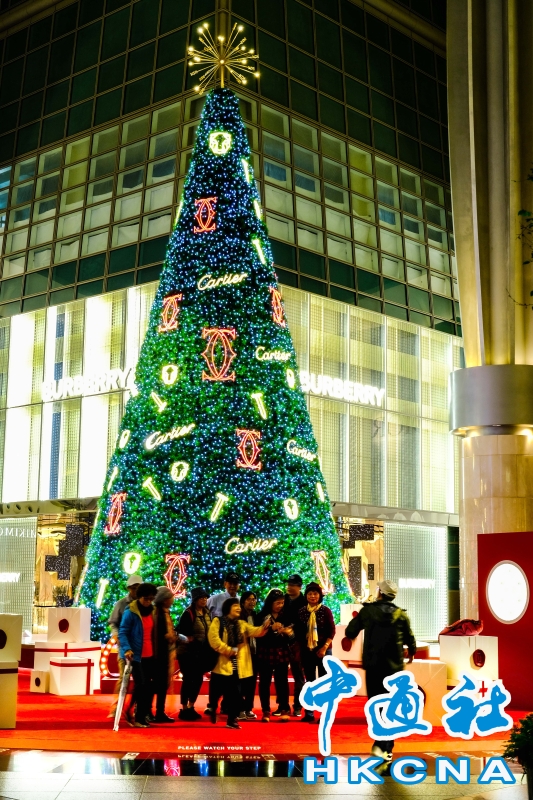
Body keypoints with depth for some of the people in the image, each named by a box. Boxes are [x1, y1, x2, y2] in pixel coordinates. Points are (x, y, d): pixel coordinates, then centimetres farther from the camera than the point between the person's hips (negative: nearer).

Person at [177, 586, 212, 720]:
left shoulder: (206, 613, 8)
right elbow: (180, 632, -15)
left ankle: (191, 708, 23)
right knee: (188, 680, -3)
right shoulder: (188, 613, -13)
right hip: (188, 652, -7)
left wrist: (208, 650, 8)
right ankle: (184, 709, 6)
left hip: (201, 652, 7)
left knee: (198, 679, 10)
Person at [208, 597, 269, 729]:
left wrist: (264, 627, -25)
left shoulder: (241, 624, 11)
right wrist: (228, 650, -16)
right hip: (222, 664, -4)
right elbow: (213, 639, -15)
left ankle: (232, 719, 9)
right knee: (217, 691, 6)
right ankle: (212, 710, 31)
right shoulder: (218, 621, -3)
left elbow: (255, 631, -4)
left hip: (236, 665, 4)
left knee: (233, 693, 3)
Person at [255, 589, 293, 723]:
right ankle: (266, 711, 6)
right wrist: (271, 628, -20)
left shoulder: (285, 616, 7)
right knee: (265, 681, 1)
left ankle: (284, 710, 5)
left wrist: (289, 633, -14)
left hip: (282, 653, 2)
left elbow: (292, 634, 8)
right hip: (265, 653, -2)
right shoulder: (261, 616, -2)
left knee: (282, 681, 0)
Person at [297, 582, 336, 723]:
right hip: (307, 651, 3)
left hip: (323, 650, -3)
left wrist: (324, 648, -14)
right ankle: (309, 713, 10)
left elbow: (332, 631, -6)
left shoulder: (325, 611, -3)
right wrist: (299, 649, 5)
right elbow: (299, 632, 9)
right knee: (309, 682, 7)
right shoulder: (301, 611, 4)